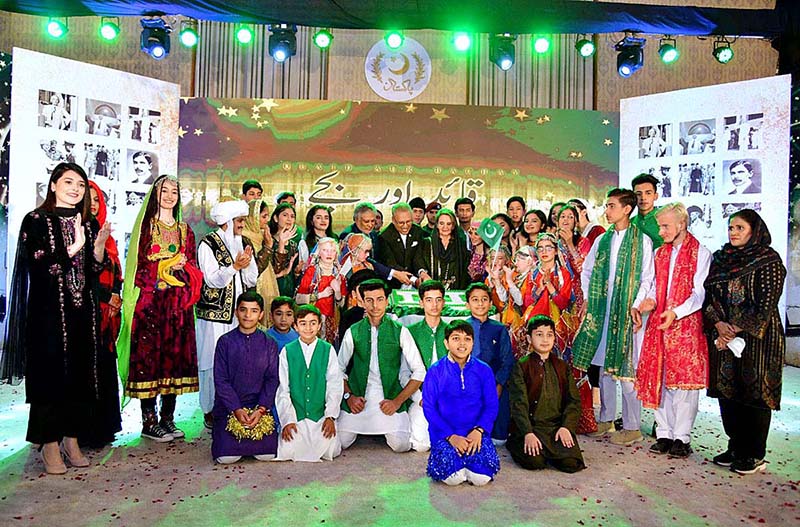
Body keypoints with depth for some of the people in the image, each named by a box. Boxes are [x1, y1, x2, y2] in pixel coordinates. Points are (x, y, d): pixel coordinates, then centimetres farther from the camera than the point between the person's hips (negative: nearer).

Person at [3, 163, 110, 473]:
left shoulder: (89, 224, 12)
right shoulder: (36, 221, 0)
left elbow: (95, 272, 10)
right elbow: (36, 265, -12)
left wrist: (99, 245, -6)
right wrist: (73, 248, -21)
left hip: (83, 311, 4)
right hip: (49, 311, -4)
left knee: (82, 375, 5)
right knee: (50, 375, -1)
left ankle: (71, 440, 16)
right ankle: (50, 445, 11)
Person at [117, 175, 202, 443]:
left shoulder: (185, 230, 16)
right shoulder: (145, 226, 4)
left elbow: (194, 267, 15)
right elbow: (138, 265, -4)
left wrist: (184, 268, -5)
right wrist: (168, 265, -11)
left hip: (178, 303, 4)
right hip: (150, 300, -4)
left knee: (175, 355, 3)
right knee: (149, 353, -4)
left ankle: (168, 418, 12)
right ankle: (149, 421, 4)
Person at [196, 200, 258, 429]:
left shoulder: (244, 243, 12)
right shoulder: (208, 243, -4)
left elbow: (251, 281, 9)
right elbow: (212, 279, -11)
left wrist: (248, 264, -8)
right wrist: (235, 266, -21)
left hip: (239, 314, 5)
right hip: (214, 314, -5)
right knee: (213, 362, 1)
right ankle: (211, 410, 15)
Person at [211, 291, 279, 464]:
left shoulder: (269, 344, 3)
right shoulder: (225, 342, -1)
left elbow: (272, 379, 0)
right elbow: (220, 380, -4)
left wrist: (261, 409, -13)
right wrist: (236, 410, -14)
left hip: (259, 407, 1)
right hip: (228, 407, -1)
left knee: (268, 454, -14)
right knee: (227, 456, -15)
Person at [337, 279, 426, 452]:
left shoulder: (400, 332, 0)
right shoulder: (353, 332, 4)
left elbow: (419, 372, 0)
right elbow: (340, 369, 10)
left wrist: (397, 401, -8)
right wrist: (349, 396, -5)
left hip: (390, 398, -1)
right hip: (358, 399, 1)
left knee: (401, 445, -18)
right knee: (340, 442, -11)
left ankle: (389, 428, 17)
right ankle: (362, 426, 22)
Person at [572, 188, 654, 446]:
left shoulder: (642, 240, -2)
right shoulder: (602, 240, 12)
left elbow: (647, 277, -5)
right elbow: (587, 272, 18)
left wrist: (636, 306, -13)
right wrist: (589, 299, 9)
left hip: (627, 311, -5)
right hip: (602, 309, 5)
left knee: (625, 367, -4)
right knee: (604, 364, 10)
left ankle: (632, 427, 8)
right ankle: (606, 419, 22)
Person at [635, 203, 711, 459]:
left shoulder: (701, 253, -2)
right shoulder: (659, 253, 17)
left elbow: (700, 293, -9)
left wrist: (676, 312, -22)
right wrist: (650, 300, -1)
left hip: (686, 323, -5)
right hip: (658, 322, 5)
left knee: (684, 380, -1)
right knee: (658, 379, 6)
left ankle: (681, 438, 9)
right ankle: (664, 434, 16)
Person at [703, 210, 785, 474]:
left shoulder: (769, 260, -5)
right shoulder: (721, 258, 11)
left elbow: (765, 305, -12)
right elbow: (708, 295, 6)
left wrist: (735, 332, -13)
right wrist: (719, 325, -10)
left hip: (756, 337, -5)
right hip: (723, 336, 5)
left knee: (754, 392, 1)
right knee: (727, 392, 9)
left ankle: (755, 455, 13)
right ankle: (735, 448, 23)